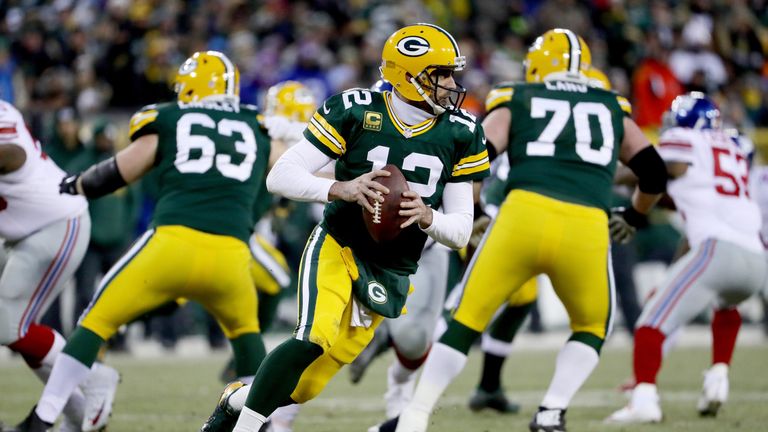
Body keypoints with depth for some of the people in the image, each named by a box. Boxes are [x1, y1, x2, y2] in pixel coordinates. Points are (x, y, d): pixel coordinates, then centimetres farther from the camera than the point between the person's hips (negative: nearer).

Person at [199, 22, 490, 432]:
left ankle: (237, 399, 29)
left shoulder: (460, 134, -1)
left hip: (389, 274, 3)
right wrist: (341, 189, -29)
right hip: (338, 246, -3)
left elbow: (460, 231, 1)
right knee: (315, 338, -30)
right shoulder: (355, 111, -11)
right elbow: (280, 176, -13)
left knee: (307, 386, 1)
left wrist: (425, 216, -21)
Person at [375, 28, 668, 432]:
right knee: (592, 329, 26)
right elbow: (655, 174, 28)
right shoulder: (613, 110, 27)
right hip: (586, 229, 1)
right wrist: (633, 217, 46)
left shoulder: (516, 103, 20)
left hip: (523, 217, -1)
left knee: (468, 320, 13)